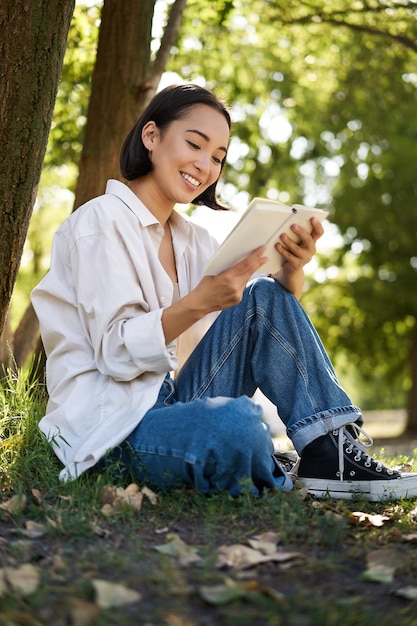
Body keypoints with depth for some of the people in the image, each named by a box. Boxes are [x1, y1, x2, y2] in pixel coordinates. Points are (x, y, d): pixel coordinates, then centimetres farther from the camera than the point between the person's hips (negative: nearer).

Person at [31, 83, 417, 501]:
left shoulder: (190, 239, 15)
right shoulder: (101, 222, -8)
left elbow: (275, 308, 7)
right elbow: (116, 352, -17)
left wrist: (292, 268, -15)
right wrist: (198, 302, -31)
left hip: (164, 404, 8)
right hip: (106, 426, -8)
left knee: (265, 299, -6)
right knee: (235, 421, -37)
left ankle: (331, 456, -7)